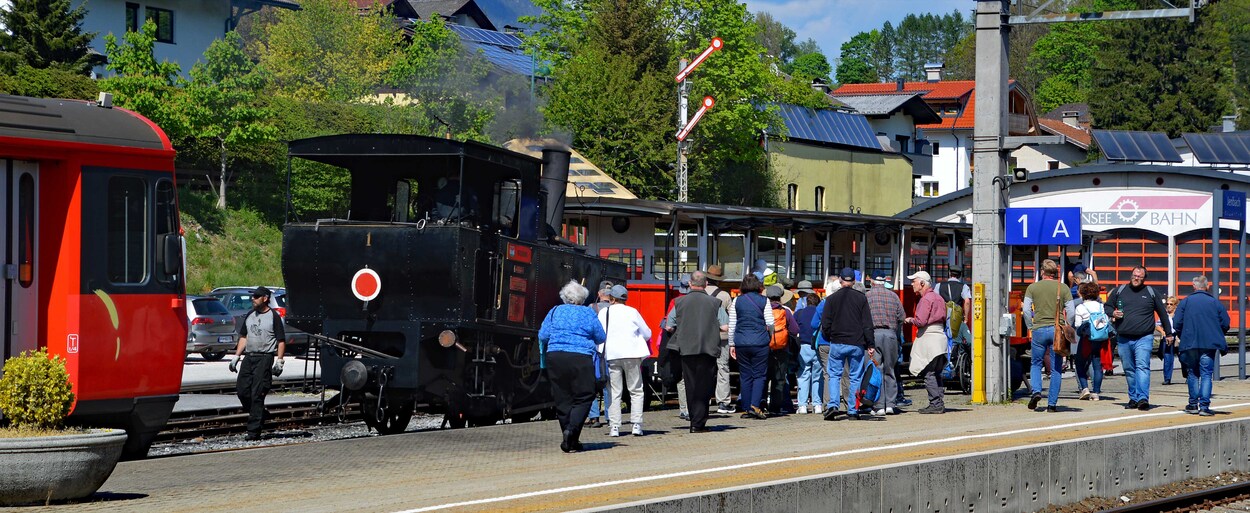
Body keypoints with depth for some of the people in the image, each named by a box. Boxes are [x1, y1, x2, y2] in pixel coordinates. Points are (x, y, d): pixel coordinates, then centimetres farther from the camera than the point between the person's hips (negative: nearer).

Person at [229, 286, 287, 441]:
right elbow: (243, 337, 22)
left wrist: (279, 361, -13)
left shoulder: (273, 316, -2)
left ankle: (254, 431, -8)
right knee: (242, 390, -1)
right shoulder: (249, 316, 17)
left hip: (265, 358, -7)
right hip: (249, 357, 7)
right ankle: (259, 416, 19)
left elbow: (281, 341, -4)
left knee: (257, 394, -9)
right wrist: (236, 357, 15)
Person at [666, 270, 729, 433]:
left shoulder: (680, 302, 2)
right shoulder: (714, 302, -1)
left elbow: (669, 327, 6)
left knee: (691, 387, 10)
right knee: (704, 388, 3)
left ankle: (695, 421, 11)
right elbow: (725, 327, -5)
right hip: (707, 350, -1)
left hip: (686, 350, 1)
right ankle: (698, 424, -1)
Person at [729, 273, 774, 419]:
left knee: (745, 375, 8)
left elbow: (732, 325, 6)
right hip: (760, 342, -2)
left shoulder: (737, 301, 5)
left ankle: (746, 408, 8)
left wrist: (731, 344, 13)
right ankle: (755, 405, -11)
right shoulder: (764, 301, -1)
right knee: (759, 374, 4)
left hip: (741, 342, 2)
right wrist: (770, 337, 17)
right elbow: (770, 323, -3)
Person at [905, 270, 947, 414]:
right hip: (940, 335, 10)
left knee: (929, 374, -8)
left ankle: (935, 404, -11)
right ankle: (940, 404, 11)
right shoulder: (937, 297, 19)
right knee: (936, 374, 11)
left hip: (929, 338, -10)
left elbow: (920, 321, -19)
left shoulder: (926, 299, -11)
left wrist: (910, 320, 2)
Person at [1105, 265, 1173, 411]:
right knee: (1129, 370, 7)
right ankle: (1133, 398, 17)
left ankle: (1143, 398, -25)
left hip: (1144, 338, -3)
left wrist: (1168, 333, 18)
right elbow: (1107, 306, 20)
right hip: (1123, 338, 3)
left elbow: (1162, 313, 17)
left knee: (1142, 367, -17)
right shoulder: (1119, 291, 12)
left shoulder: (1151, 293, 9)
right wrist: (1113, 313, -4)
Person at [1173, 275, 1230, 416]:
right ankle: (1204, 406, -8)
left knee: (1193, 373, 15)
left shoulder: (1185, 302, 2)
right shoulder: (1216, 303, 2)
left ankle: (1193, 404, 17)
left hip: (1190, 343, 1)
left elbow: (1177, 324, -1)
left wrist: (1184, 338, 16)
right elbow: (1225, 325, 3)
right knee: (1206, 374, 0)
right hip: (1210, 345, -1)